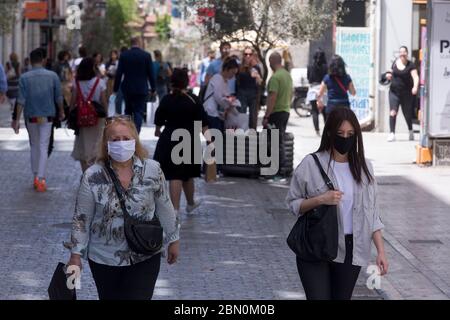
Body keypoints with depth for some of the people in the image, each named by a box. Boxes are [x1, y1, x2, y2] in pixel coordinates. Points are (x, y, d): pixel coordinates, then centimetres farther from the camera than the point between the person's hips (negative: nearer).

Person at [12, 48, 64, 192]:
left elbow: (21, 101, -10)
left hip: (31, 117, 1)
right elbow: (58, 98, 1)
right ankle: (41, 178, -13)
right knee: (44, 147, -1)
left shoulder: (24, 78, -7)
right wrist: (61, 112, 18)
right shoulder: (52, 76, -5)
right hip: (47, 116, -1)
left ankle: (36, 176, 22)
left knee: (34, 146, 17)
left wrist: (17, 119, -6)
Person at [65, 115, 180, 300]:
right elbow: (81, 218, -4)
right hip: (104, 258, 1)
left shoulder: (152, 170, -8)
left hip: (144, 258, 0)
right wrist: (75, 254, -4)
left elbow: (164, 208, 3)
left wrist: (173, 240, 9)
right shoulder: (92, 177, -11)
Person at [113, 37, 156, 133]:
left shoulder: (123, 55, -3)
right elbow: (151, 74, -3)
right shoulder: (146, 55, -6)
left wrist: (115, 88, 4)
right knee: (139, 112, 1)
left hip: (127, 88, 2)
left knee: (128, 111, 18)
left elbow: (119, 73, -2)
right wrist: (153, 89, 6)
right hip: (141, 89, -2)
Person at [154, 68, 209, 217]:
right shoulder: (193, 100, -7)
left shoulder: (166, 99, -3)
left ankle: (175, 208, -9)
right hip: (189, 141, 0)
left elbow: (158, 121, 10)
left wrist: (157, 131, 31)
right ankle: (190, 203, 36)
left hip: (169, 139, 0)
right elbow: (203, 123, -8)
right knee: (187, 174, 17)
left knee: (174, 176, -1)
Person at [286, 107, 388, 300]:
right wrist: (320, 200, -17)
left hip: (350, 251, 3)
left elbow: (372, 214, 8)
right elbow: (292, 203, 0)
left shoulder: (364, 168, 6)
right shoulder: (311, 164, -5)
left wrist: (381, 251, 1)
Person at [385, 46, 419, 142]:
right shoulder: (395, 63, 6)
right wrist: (388, 75, -1)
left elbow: (415, 77, -16)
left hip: (406, 93, -2)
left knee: (407, 114, 12)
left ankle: (411, 131, 38)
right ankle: (392, 134, -15)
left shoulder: (410, 65, -5)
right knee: (393, 112, -14)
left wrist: (415, 87, -34)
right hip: (394, 92, 2)